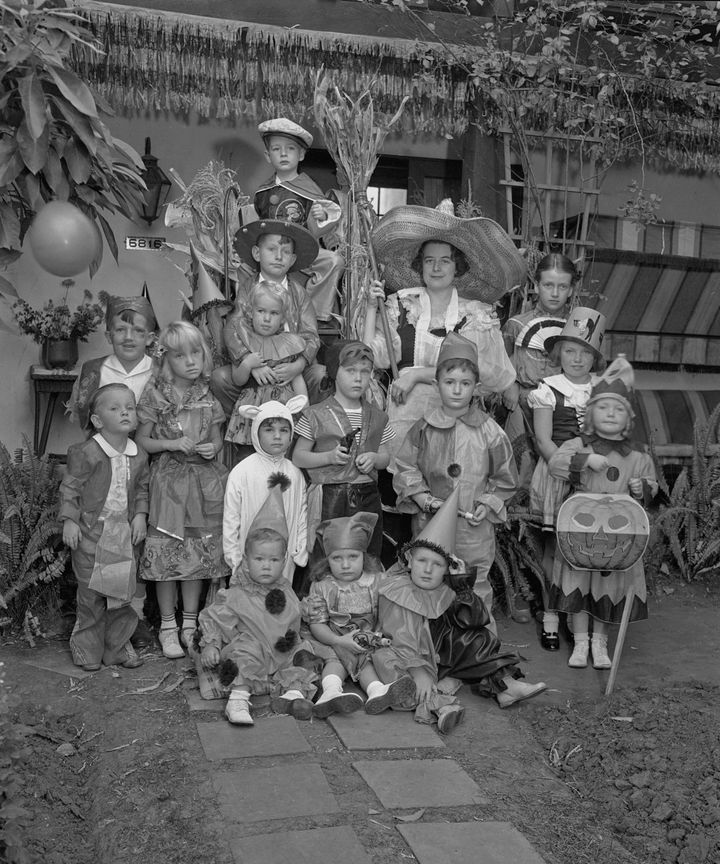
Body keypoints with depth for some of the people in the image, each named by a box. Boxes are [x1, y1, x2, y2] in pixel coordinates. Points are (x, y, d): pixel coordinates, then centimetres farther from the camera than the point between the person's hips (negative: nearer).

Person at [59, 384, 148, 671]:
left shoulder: (138, 456, 3)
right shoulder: (86, 453, -13)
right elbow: (69, 487, -7)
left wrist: (140, 515, 3)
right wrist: (69, 520, -12)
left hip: (125, 531, 5)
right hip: (92, 530, -4)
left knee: (123, 589, 9)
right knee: (91, 592, 3)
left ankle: (118, 645, 24)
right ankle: (86, 647, 20)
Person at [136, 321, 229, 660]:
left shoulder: (208, 397, 3)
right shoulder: (155, 395, -5)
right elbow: (142, 441, -3)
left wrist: (212, 449, -10)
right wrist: (173, 444, -16)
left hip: (204, 482, 3)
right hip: (168, 482, -3)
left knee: (200, 554, 9)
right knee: (166, 555, 1)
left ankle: (191, 622, 23)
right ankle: (168, 625, 16)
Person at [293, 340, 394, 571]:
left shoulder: (377, 417, 9)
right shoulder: (316, 415, -3)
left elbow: (385, 457, 15)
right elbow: (298, 457, 0)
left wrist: (374, 458, -8)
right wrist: (329, 457, -15)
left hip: (367, 497, 4)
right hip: (329, 497, -3)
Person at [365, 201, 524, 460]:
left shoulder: (478, 315, 7)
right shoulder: (399, 306, 12)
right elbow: (376, 358, 4)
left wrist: (418, 374, -8)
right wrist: (372, 308, -2)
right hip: (405, 415, 1)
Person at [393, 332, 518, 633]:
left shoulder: (489, 431, -5)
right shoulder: (424, 427, -2)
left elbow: (505, 477, 4)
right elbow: (405, 467, 3)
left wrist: (488, 504, -7)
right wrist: (423, 497, -9)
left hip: (474, 528, -1)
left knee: (476, 590, 8)